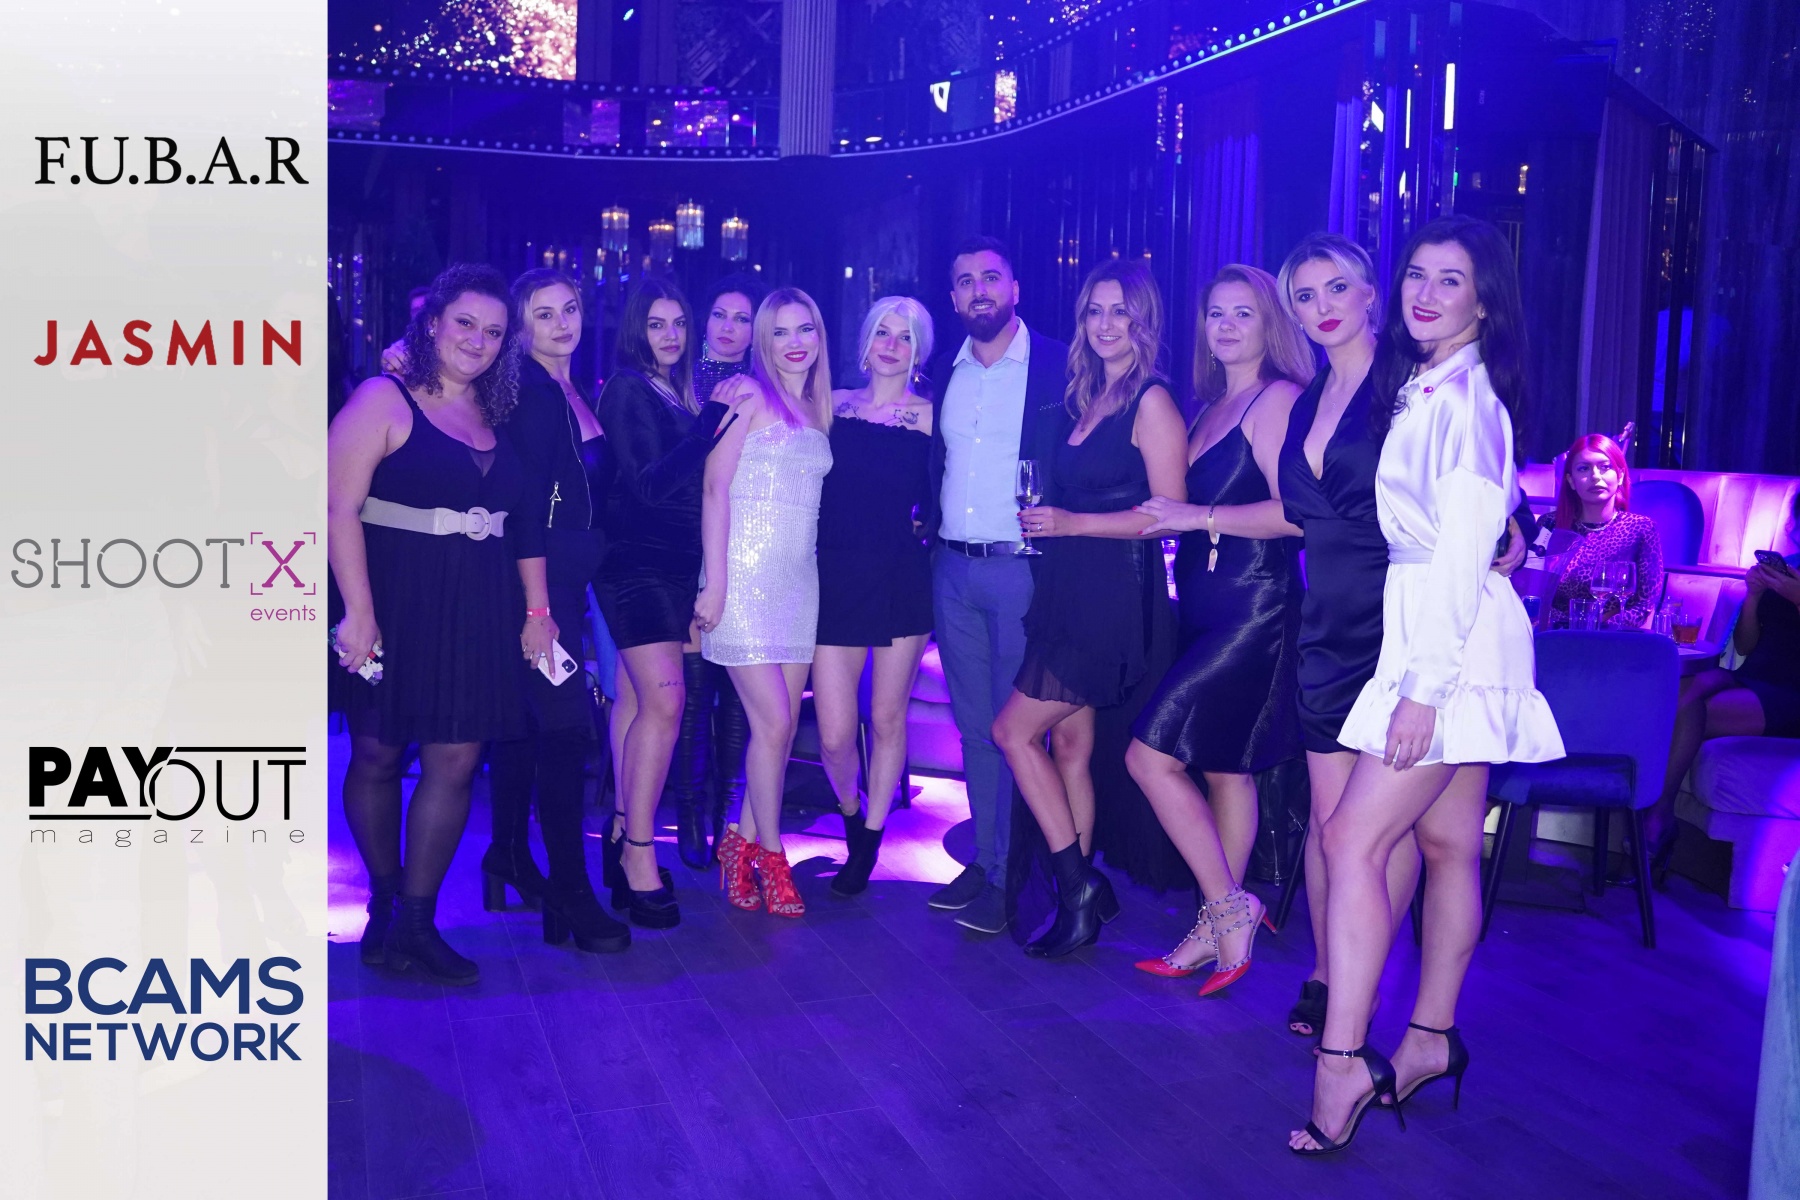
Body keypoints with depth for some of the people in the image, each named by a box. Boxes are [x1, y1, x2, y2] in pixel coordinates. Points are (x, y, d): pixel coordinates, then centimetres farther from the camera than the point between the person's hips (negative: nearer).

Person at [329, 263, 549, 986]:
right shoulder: (383, 400, -3)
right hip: (395, 609, -4)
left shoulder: (500, 418, 13)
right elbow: (338, 505, -12)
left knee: (456, 758, 0)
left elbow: (525, 519, 15)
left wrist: (537, 609, 9)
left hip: (476, 617, 4)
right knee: (377, 755, 7)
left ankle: (414, 924, 8)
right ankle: (384, 906, 24)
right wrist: (358, 612, -18)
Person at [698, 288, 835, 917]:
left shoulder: (820, 410, 16)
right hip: (747, 574, -6)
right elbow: (715, 487, -10)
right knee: (773, 723, -8)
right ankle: (770, 859, 8)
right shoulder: (750, 394, -4)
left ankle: (742, 843, 22)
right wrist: (715, 581, -16)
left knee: (784, 724, 7)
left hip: (799, 577, 6)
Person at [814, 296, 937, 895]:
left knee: (887, 717, 8)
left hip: (902, 583, -1)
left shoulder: (930, 415, 3)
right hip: (836, 580, 1)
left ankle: (871, 842, 27)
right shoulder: (834, 406, 8)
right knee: (834, 733, -4)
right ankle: (852, 821, 28)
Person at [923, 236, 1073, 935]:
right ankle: (983, 858, 22)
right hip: (951, 569, 5)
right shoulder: (942, 373, 12)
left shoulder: (1060, 366, -5)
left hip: (1021, 569, -5)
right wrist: (925, 519, 6)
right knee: (974, 725, 12)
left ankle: (1010, 877, 8)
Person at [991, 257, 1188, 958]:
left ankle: (1078, 887, 3)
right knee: (1069, 746, 10)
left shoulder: (1152, 401, -9)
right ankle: (1080, 892, 20)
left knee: (1014, 730, -7)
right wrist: (1043, 519, 4)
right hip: (1069, 587, 8)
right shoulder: (1087, 400, 15)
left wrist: (1072, 523, -17)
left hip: (1112, 592, -8)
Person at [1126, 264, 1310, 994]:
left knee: (1152, 753, -11)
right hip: (1206, 610, 8)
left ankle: (1227, 907, 1)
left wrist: (1201, 517, -17)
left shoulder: (1278, 399, -8)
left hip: (1251, 610, -8)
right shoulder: (1209, 409, 18)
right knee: (1221, 769, 11)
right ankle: (1219, 931, 18)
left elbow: (1295, 512, -17)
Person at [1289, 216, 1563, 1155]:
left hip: (1454, 639, -9)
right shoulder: (1422, 390, 15)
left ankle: (1342, 1061, -9)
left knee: (1352, 839, -13)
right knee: (1447, 841, 14)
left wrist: (1424, 684, -21)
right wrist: (1422, 673, 9)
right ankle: (1431, 1038, 24)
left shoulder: (1465, 398, -13)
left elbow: (1465, 551, -19)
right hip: (1430, 635, 9)